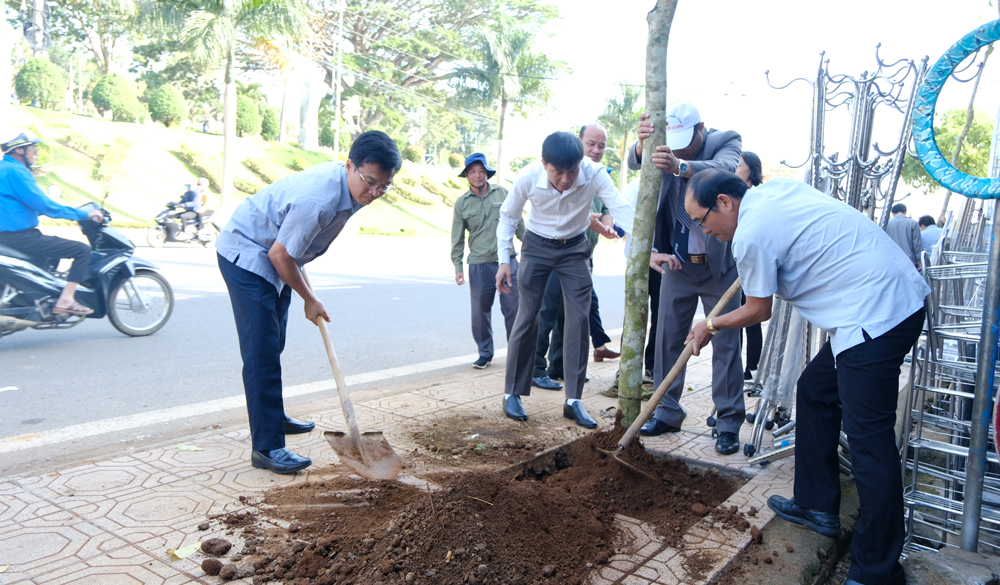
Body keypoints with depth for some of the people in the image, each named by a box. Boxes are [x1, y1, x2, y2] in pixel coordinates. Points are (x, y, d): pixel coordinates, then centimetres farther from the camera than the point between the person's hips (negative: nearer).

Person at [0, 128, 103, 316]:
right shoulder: (15, 171, -16)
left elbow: (33, 204, 24)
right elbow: (44, 205, -21)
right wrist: (84, 214, -15)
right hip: (20, 237, -11)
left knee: (55, 244, 35)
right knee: (82, 250, -13)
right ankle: (65, 301, -16)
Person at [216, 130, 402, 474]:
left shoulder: (346, 184, -7)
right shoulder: (317, 200, -36)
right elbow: (280, 255, -25)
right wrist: (310, 299, -12)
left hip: (272, 256, 10)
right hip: (246, 255, -10)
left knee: (273, 346, 21)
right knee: (262, 351, -13)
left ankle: (273, 417, 38)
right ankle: (267, 447, -9)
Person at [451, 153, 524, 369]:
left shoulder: (502, 193, 6)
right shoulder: (462, 203, 6)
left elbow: (518, 223, 12)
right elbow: (457, 238, 8)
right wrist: (458, 267, 3)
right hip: (479, 265, 0)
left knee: (513, 308, 0)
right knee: (480, 311, 4)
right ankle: (485, 353, 20)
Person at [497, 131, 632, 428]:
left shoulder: (594, 173, -26)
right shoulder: (529, 177, -24)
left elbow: (623, 209, -30)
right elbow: (508, 216, -7)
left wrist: (610, 223, -52)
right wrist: (504, 260, -9)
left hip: (575, 248, 1)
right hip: (537, 246, -1)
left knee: (579, 319, -5)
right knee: (527, 317, -4)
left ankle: (573, 400, 4)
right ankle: (512, 393, 10)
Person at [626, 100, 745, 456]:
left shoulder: (726, 142, -7)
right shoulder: (667, 146, 1)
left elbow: (726, 168, -30)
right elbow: (635, 162, -17)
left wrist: (680, 167, -49)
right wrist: (642, 143, -41)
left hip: (719, 262, -3)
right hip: (676, 262, 3)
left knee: (725, 342, 1)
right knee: (667, 338, 5)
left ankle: (728, 422, 9)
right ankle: (668, 412, 17)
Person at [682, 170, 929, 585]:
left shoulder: (751, 235, -14)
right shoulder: (776, 189, 12)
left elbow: (758, 311, 1)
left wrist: (710, 327, 17)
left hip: (874, 314, -11)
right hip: (901, 296, 11)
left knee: (869, 438, -6)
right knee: (815, 390, 19)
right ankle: (816, 505, 30)